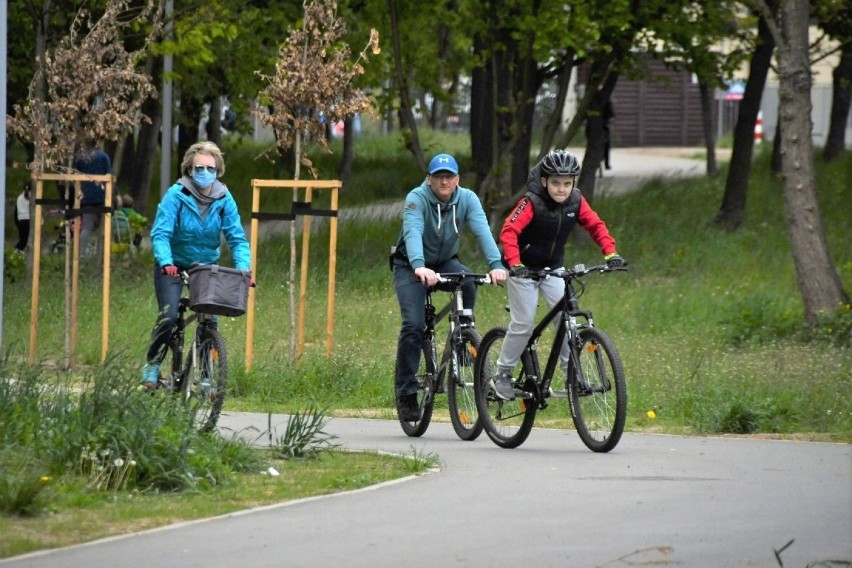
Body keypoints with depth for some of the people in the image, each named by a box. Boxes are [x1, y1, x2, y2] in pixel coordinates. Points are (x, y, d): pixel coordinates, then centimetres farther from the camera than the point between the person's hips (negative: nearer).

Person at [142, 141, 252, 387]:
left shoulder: (224, 199, -8)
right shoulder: (177, 195, -18)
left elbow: (237, 238, -9)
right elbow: (160, 233, -23)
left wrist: (243, 268, -25)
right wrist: (166, 262, -40)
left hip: (206, 266, 3)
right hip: (173, 266, -3)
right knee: (169, 316, -18)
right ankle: (152, 364, 2)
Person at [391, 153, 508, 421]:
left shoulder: (467, 199, -14)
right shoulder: (417, 198, -23)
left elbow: (482, 230, -28)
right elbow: (413, 232, -39)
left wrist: (496, 264, -45)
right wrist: (419, 267, -57)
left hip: (445, 262, 3)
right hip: (410, 265, -3)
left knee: (467, 281, -32)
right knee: (413, 324, -19)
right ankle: (406, 391, -10)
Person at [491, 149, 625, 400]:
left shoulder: (576, 201, -10)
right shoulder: (532, 203, -24)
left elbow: (596, 226, -6)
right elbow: (509, 231, -33)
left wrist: (610, 253, -22)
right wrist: (514, 263, -47)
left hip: (553, 268, 4)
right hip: (525, 269, -4)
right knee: (523, 324, -4)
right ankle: (502, 375, 11)